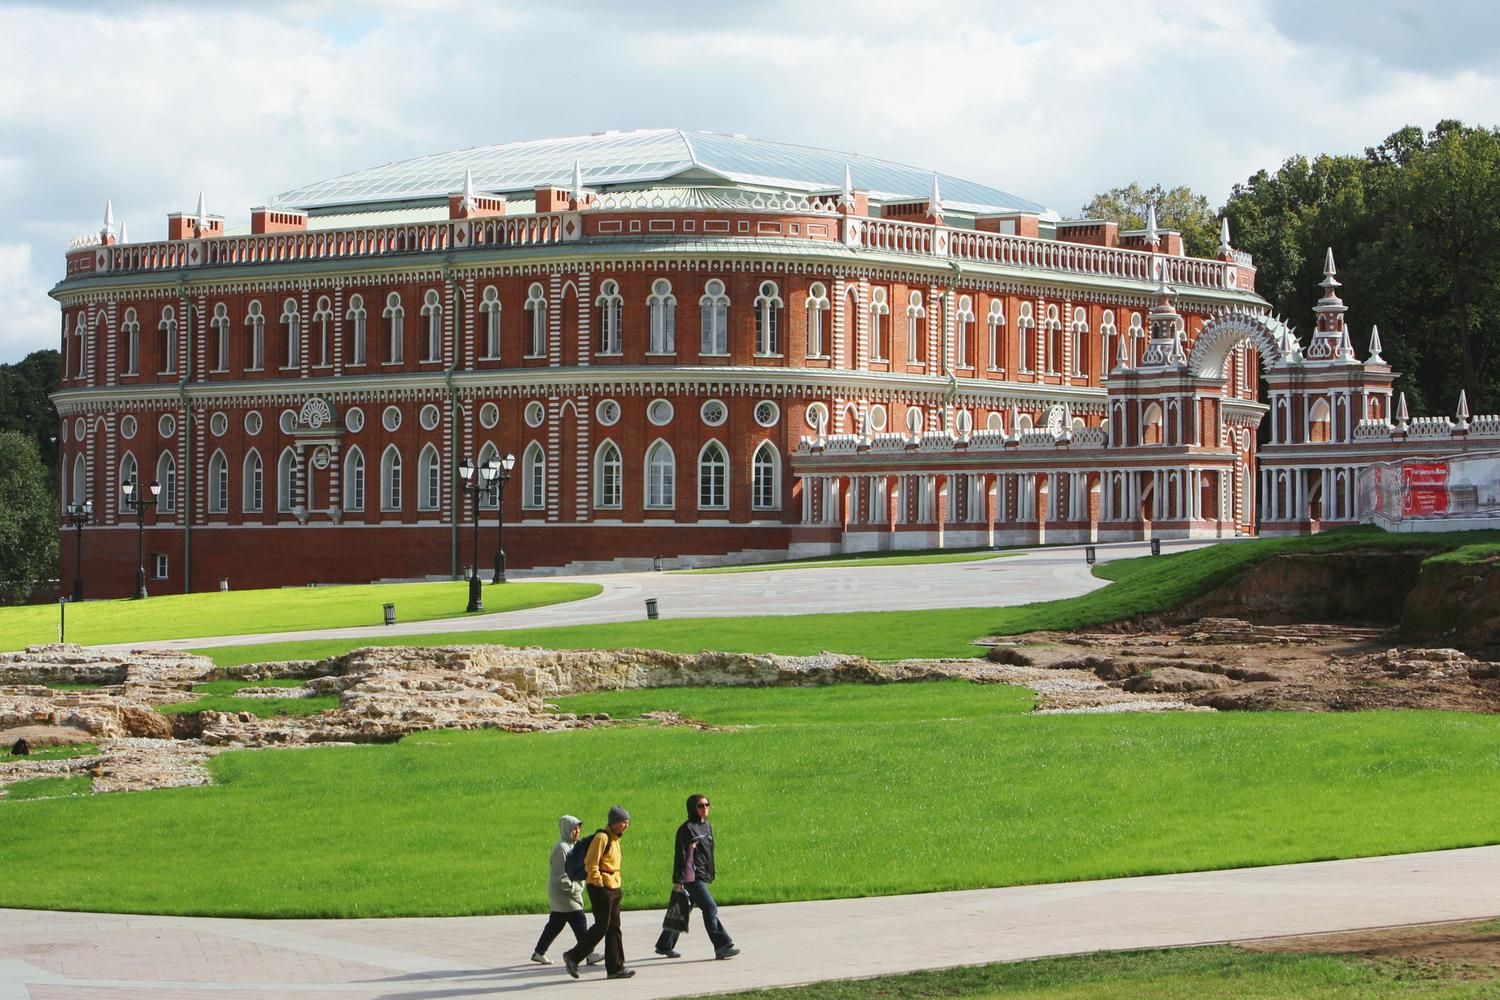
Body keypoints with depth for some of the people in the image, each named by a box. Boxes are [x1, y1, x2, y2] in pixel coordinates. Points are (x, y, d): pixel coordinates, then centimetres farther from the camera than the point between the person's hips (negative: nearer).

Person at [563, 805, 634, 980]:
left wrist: (615, 883, 18)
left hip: (613, 888, 9)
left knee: (614, 928, 7)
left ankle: (615, 967, 8)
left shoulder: (615, 839, 16)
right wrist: (599, 883, -18)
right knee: (602, 926, -9)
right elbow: (591, 865, -19)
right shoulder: (602, 838, -14)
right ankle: (573, 956, 1)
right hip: (601, 889, -9)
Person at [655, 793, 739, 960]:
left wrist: (710, 874, 22)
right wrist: (678, 879, -17)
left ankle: (665, 946, 23)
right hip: (692, 876, -9)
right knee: (710, 908, -12)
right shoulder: (687, 829, -11)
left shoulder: (707, 827, 15)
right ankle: (722, 946, -13)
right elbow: (680, 855, -14)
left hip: (703, 876, 9)